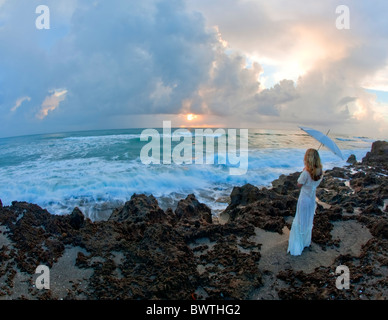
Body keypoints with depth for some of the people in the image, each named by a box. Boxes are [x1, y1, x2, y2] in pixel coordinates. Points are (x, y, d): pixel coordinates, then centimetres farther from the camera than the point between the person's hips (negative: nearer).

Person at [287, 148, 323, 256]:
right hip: (312, 199, 6)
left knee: (300, 222, 7)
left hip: (304, 199, -6)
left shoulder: (306, 172, -28)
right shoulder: (320, 172, -9)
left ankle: (296, 246, 14)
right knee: (308, 221, 22)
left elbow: (299, 184, -12)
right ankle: (306, 242, 40)